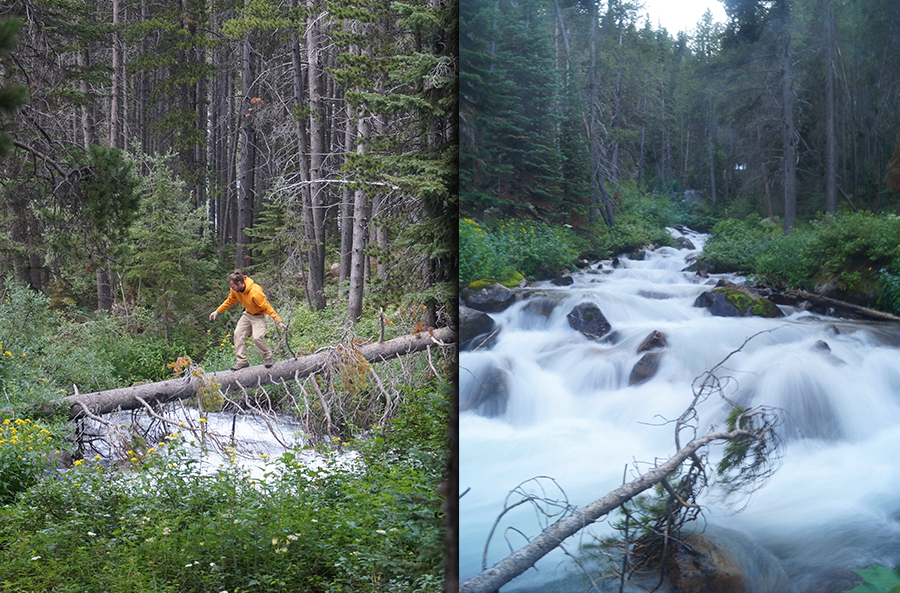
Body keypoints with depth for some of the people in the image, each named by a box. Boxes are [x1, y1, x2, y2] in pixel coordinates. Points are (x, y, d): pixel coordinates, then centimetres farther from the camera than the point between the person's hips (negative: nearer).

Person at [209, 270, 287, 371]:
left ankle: (268, 358, 2)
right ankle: (242, 361, 5)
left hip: (259, 316, -7)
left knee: (257, 338, -22)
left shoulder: (255, 292, -34)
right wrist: (217, 311, 11)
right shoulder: (235, 290, -12)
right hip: (247, 314, 7)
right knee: (238, 334, -3)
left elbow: (267, 307, -29)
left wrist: (278, 322, -29)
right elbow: (230, 301, 10)